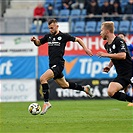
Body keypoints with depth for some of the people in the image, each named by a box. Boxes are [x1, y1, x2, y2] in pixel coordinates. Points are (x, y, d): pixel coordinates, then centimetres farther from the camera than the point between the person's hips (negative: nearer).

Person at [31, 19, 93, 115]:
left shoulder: (64, 36, -7)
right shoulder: (48, 36, 10)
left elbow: (78, 40, 5)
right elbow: (39, 43, 22)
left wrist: (86, 49, -2)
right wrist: (35, 40, -1)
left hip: (58, 64, -8)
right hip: (52, 64, 8)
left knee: (43, 78, -23)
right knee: (64, 85, 19)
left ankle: (46, 102, -16)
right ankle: (84, 88, 38)